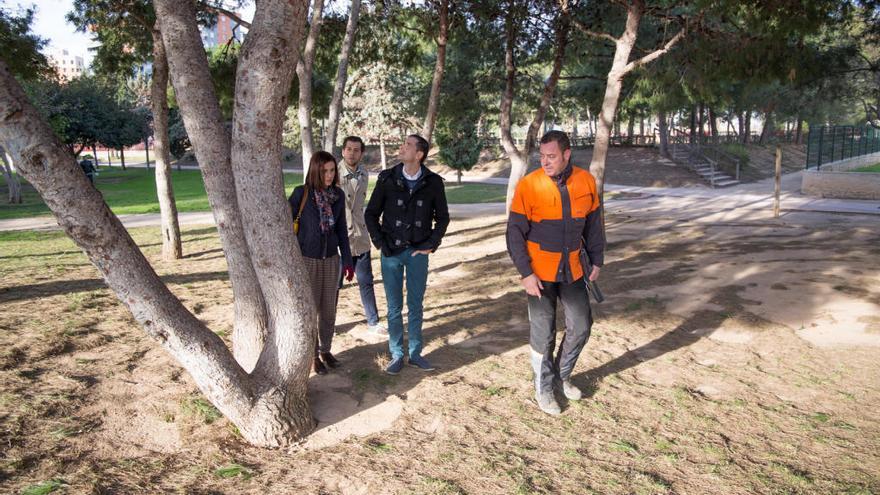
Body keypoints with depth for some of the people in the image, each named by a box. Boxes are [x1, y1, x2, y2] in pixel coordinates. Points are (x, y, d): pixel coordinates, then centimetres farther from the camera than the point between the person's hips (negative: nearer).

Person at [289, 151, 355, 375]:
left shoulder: (338, 195, -1)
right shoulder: (301, 194, -13)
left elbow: (341, 229, 6)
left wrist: (347, 260, 6)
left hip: (331, 259, 4)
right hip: (307, 260, -3)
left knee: (329, 309, 10)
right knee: (310, 309, 5)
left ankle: (325, 350, 29)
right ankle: (313, 355, 21)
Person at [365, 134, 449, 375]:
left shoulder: (433, 182, -4)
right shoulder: (387, 179, -4)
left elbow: (442, 217, 7)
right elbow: (371, 214, 4)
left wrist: (431, 244, -1)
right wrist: (380, 243, -3)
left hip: (418, 253, 0)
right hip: (391, 253, 0)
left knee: (416, 305, 11)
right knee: (394, 307, 8)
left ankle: (415, 353, 24)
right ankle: (396, 355, 20)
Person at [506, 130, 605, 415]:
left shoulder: (586, 182, -4)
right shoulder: (528, 185, -14)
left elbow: (593, 225, 8)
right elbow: (515, 233, -12)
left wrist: (596, 261, 9)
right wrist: (525, 273, -16)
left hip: (573, 269, 4)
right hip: (539, 273, -4)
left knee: (581, 327, 11)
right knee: (543, 333, 5)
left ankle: (562, 375, 36)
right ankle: (543, 388, 25)